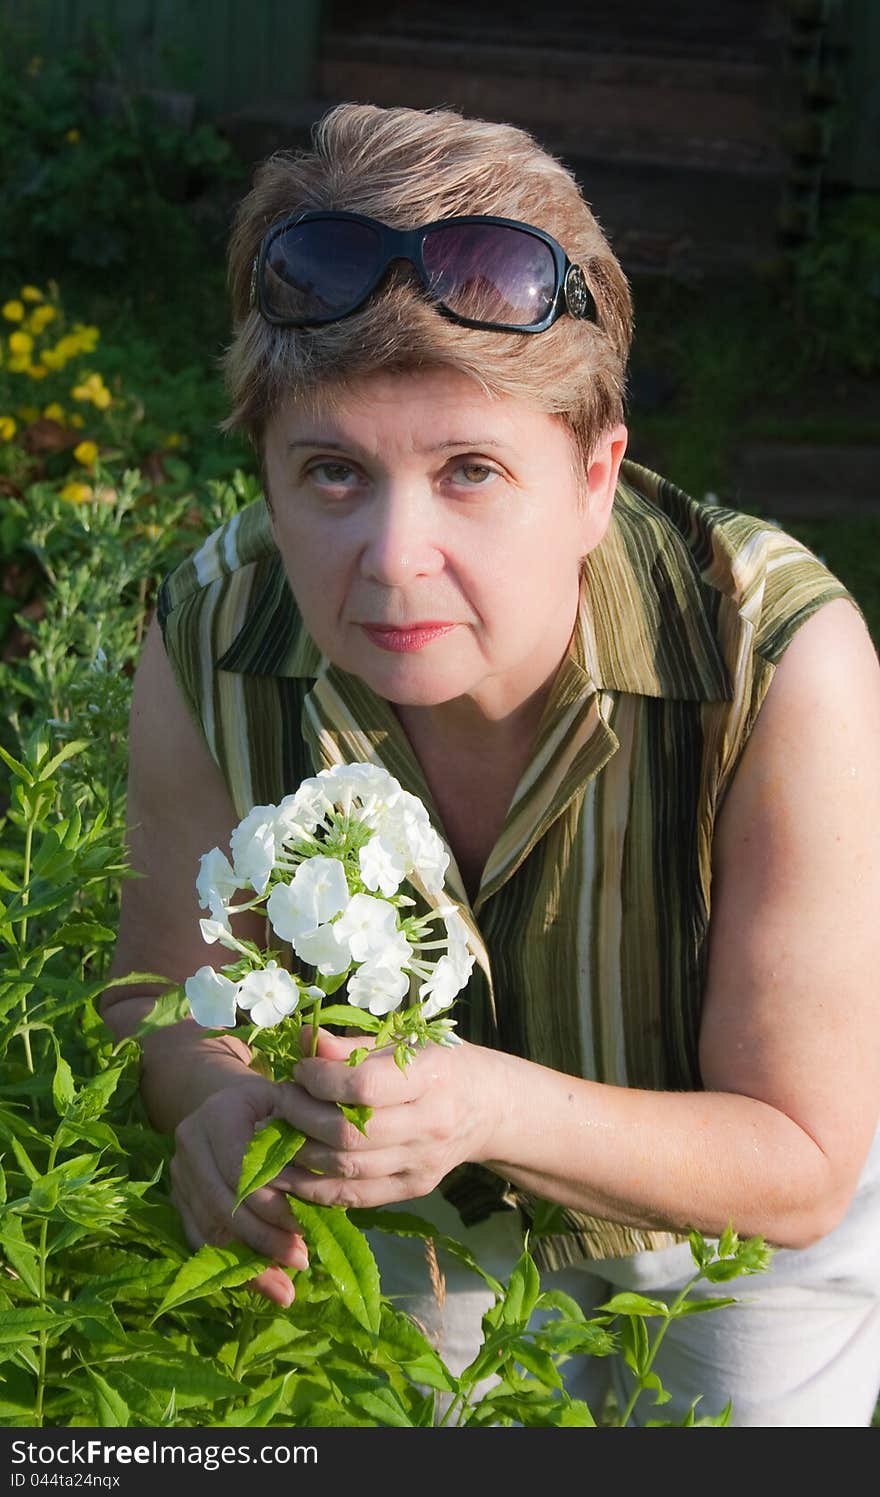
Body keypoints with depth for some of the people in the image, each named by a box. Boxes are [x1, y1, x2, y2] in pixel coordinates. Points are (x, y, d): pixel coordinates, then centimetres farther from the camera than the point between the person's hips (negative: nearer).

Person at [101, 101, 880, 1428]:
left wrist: (494, 1105, -46)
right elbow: (166, 996, -12)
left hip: (744, 1216, -2)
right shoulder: (210, 646, -29)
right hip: (435, 1210, 3)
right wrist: (215, 1103, -36)